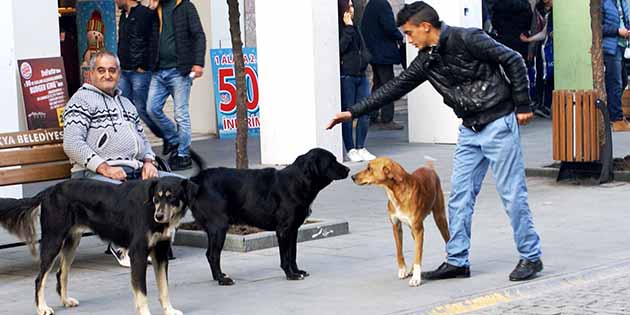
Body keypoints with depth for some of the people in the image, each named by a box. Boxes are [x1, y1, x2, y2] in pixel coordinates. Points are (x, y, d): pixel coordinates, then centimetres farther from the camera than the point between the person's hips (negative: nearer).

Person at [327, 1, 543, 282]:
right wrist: (353, 112, 8)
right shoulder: (426, 61, 5)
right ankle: (457, 261, 12)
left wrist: (522, 106, -10)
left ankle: (531, 257, 8)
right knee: (460, 195, 5)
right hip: (470, 130, 7)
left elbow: (513, 61, -13)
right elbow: (394, 88, 10)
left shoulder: (467, 39, -17)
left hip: (499, 124, -7)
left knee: (512, 193, -3)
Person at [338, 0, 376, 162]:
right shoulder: (338, 29, -5)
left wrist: (364, 59, 8)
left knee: (365, 113, 3)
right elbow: (340, 48, -18)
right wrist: (348, 28, -16)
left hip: (361, 75, 7)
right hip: (346, 77, -7)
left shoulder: (355, 27, 16)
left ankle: (361, 147, 13)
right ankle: (351, 149, 5)